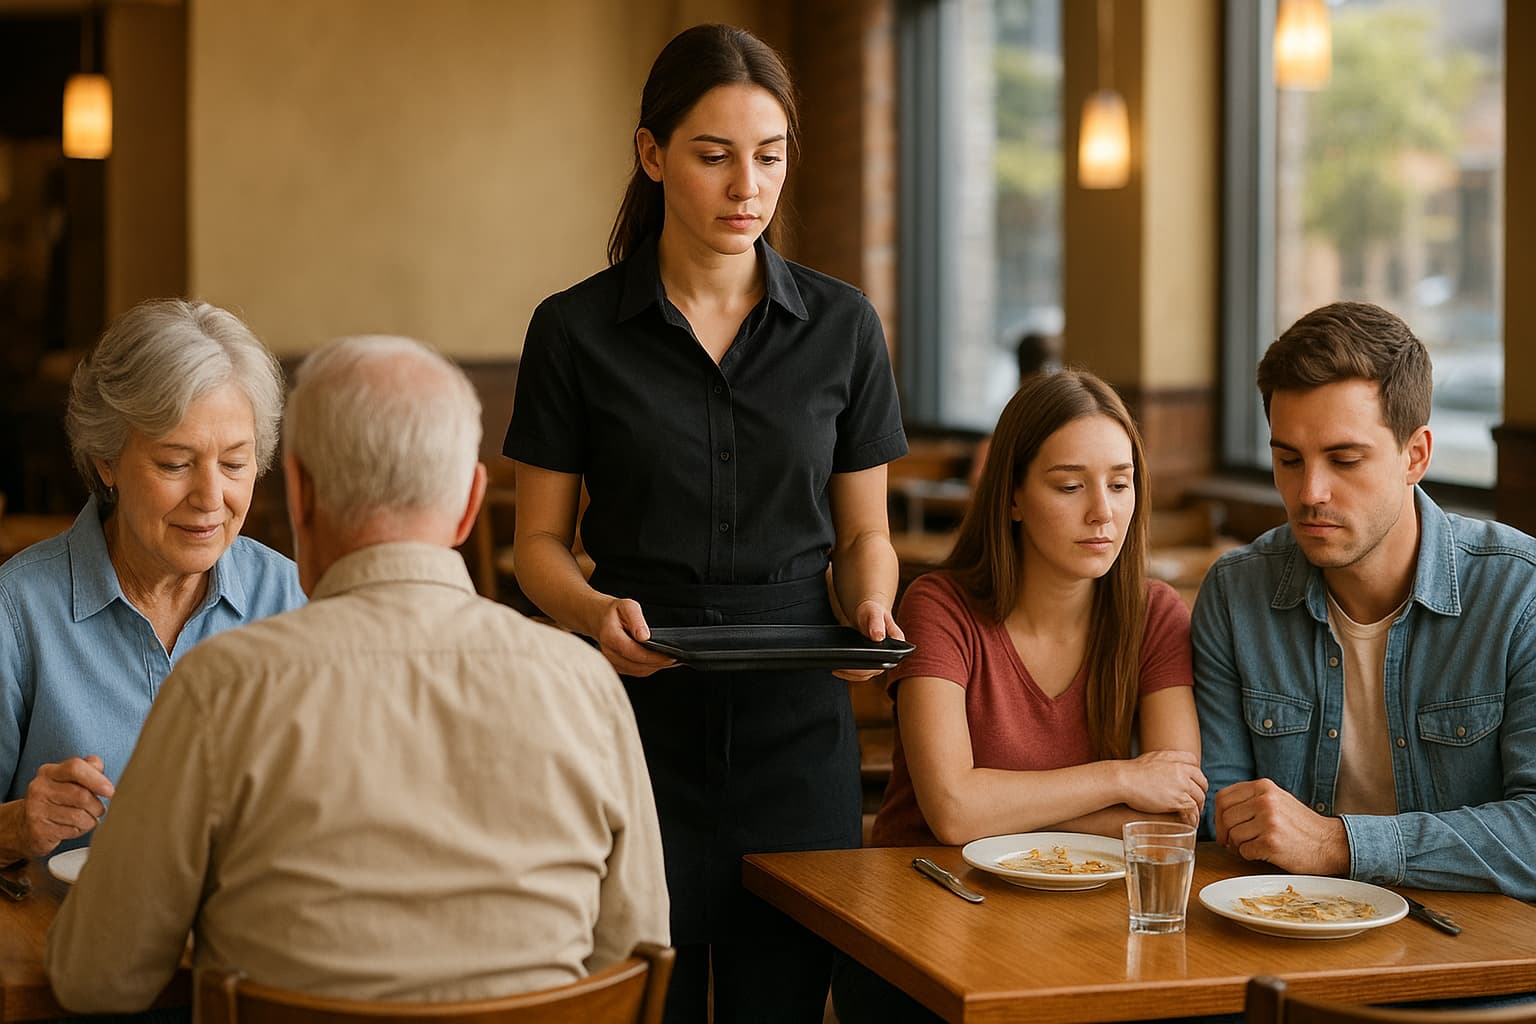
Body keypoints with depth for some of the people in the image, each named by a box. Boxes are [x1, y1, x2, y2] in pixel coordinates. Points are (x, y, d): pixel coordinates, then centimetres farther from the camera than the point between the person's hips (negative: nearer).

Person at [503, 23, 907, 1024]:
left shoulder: (841, 325, 4)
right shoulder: (577, 330, -1)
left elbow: (865, 533, 10)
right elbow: (540, 541, 3)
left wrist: (870, 606, -10)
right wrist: (595, 611, -17)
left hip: (796, 717, 2)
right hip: (642, 710, -1)